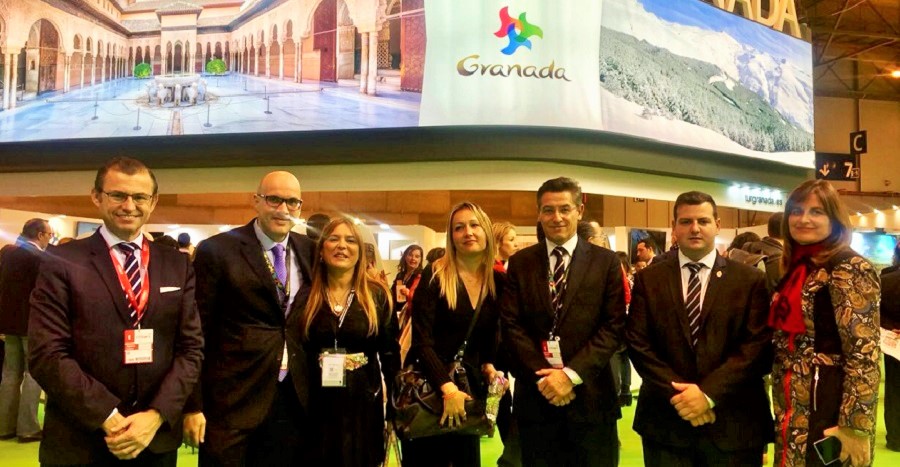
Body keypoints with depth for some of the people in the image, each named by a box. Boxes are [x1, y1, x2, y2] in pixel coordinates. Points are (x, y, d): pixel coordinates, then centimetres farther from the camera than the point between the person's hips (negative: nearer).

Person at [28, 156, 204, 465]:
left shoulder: (178, 266, 5)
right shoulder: (62, 263, -3)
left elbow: (191, 348, 2)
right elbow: (47, 355, -9)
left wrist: (156, 415, -11)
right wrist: (108, 418, -16)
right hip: (79, 442, -2)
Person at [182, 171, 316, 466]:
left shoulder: (310, 252, 6)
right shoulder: (216, 250, -6)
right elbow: (196, 333, -6)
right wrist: (193, 405, -7)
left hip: (294, 400, 4)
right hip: (233, 400, -3)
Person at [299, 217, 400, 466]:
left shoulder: (377, 295, -1)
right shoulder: (306, 296, 2)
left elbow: (390, 353, 2)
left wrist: (393, 406, 1)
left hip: (364, 407, -1)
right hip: (317, 408, 1)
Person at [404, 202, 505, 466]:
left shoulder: (498, 282, 2)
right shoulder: (434, 276, -12)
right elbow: (421, 342, -17)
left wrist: (488, 364, -2)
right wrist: (447, 388, -26)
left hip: (471, 384, 4)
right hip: (427, 384, -4)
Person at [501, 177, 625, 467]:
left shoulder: (606, 262, 2)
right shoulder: (520, 263, 6)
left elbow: (614, 326, -5)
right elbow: (511, 326, 0)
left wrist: (572, 373, -14)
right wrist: (542, 376, -11)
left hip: (590, 395, -1)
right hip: (535, 395, 1)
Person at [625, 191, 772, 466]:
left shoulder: (751, 280, 2)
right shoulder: (648, 279, 4)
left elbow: (759, 347, -6)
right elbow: (638, 344, -2)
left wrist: (709, 393, -15)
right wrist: (677, 393, -13)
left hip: (734, 423, 0)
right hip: (665, 422, 1)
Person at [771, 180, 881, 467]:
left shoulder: (850, 268, -14)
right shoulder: (797, 267, 10)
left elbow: (865, 354, -19)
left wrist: (855, 425, -21)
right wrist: (784, 410, 16)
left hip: (828, 408, -7)